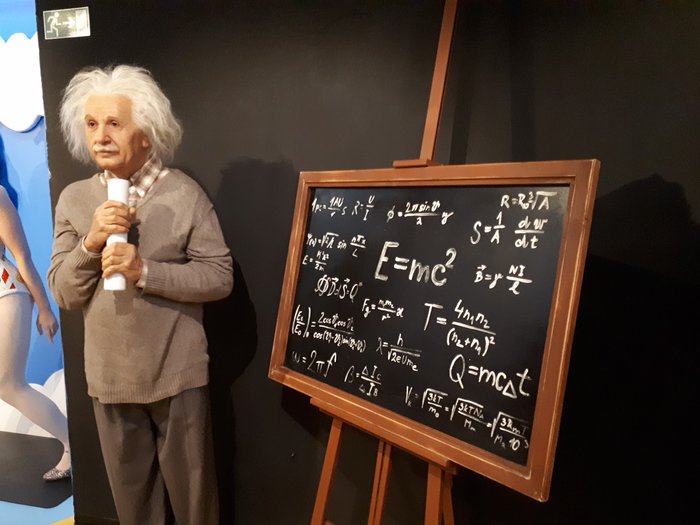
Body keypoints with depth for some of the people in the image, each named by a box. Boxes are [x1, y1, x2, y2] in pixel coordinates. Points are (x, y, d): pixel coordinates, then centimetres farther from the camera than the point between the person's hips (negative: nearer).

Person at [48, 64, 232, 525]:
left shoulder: (185, 193, -10)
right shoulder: (74, 199, 1)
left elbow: (220, 277, -12)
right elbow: (63, 294, 1)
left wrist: (144, 271, -22)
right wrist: (90, 243, -17)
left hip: (178, 375, -3)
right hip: (110, 378, 4)